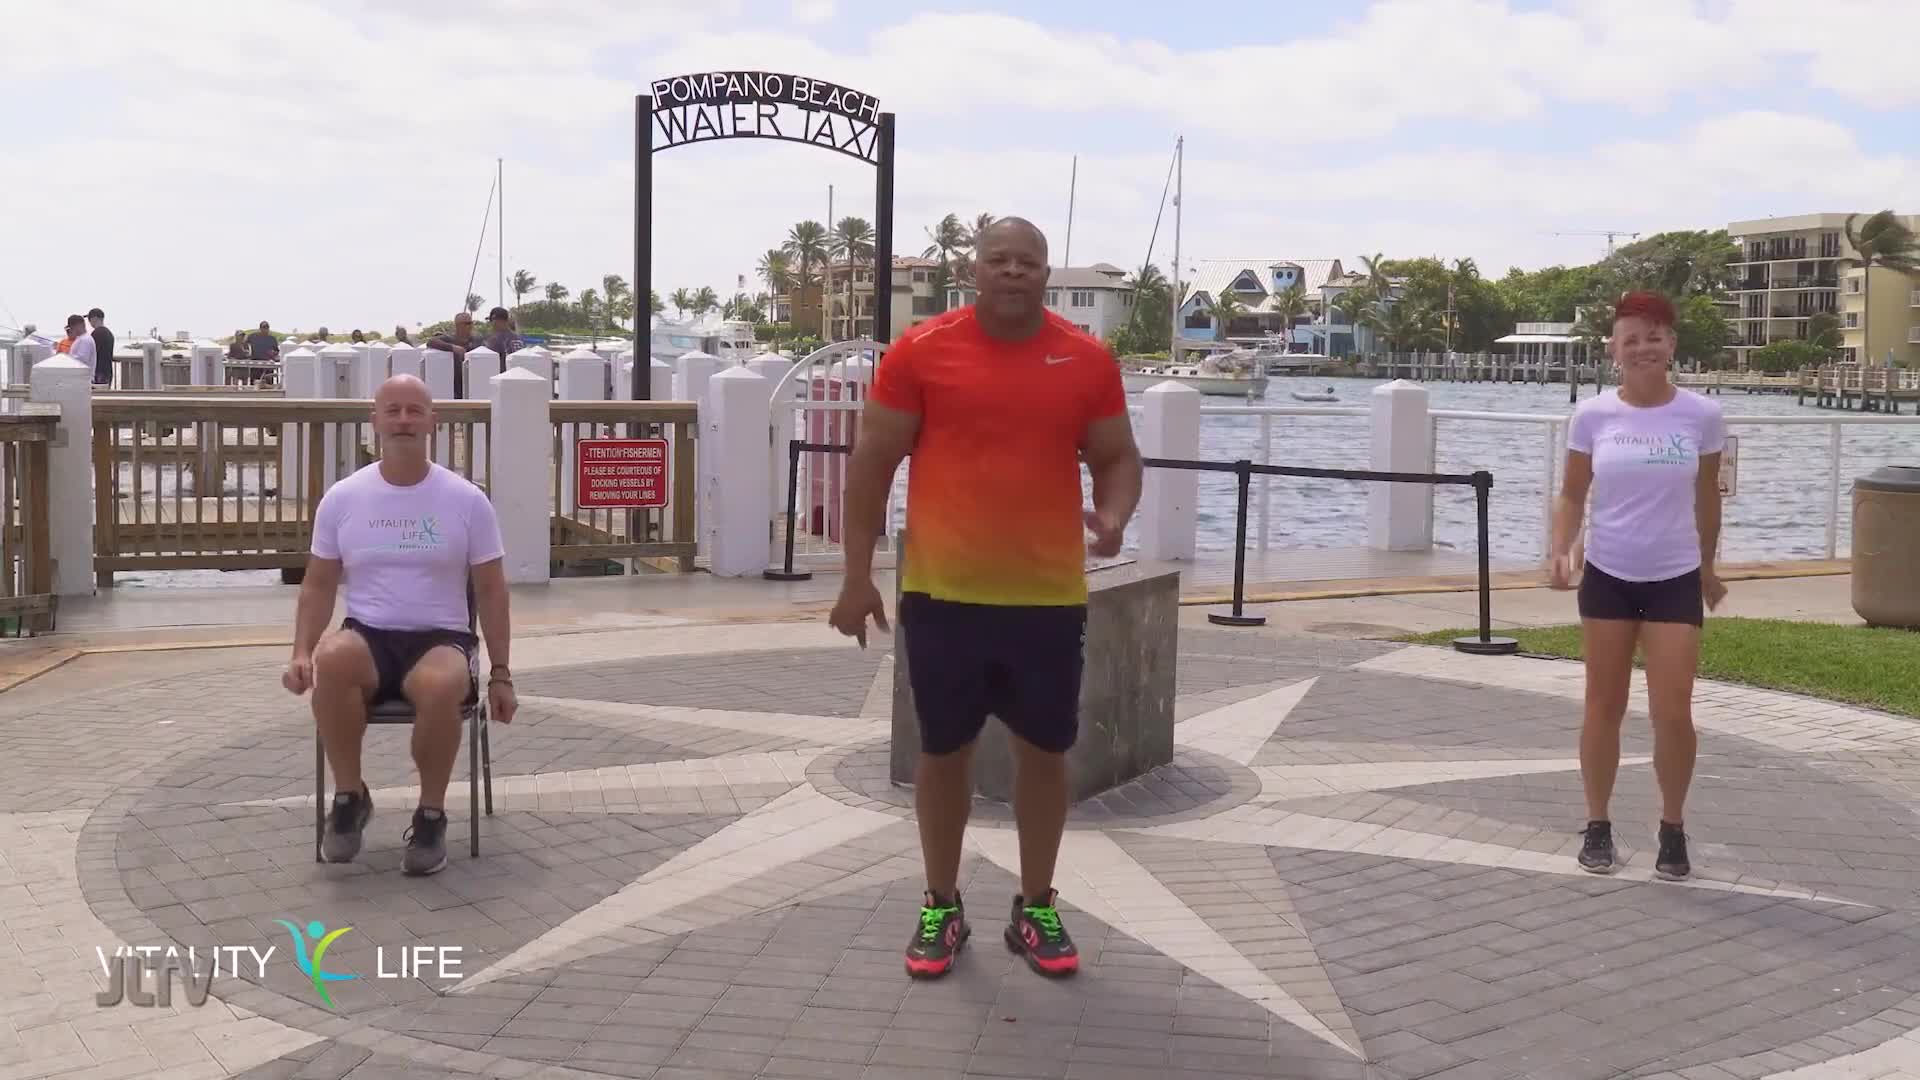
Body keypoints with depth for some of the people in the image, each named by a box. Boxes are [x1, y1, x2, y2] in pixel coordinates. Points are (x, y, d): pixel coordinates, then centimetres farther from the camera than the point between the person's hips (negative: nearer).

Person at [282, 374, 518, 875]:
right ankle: (350, 797, -15)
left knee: (441, 685, -39)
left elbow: (491, 591, 5)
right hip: (367, 636, 2)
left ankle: (431, 815, -15)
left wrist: (500, 675, 2)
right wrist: (301, 653, -6)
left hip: (440, 639, -1)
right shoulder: (342, 498, 5)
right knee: (330, 658, -36)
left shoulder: (467, 500, 1)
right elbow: (319, 585, 10)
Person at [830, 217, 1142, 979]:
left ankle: (1036, 909, 25)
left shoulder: (1088, 360, 1)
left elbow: (1118, 458, 9)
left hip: (1048, 597, 1)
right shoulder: (921, 351, -4)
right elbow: (872, 465, -1)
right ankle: (941, 908, 25)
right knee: (945, 749, 10)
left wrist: (1113, 515, -14)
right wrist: (857, 577, -3)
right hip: (942, 594, -1)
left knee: (1045, 750, 9)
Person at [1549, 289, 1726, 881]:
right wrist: (1560, 550, -16)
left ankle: (1672, 828, 17)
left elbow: (1707, 497, 8)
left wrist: (1707, 567, 17)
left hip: (1675, 579, 0)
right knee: (1604, 707, 9)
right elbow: (1573, 494, 2)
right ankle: (1598, 825, 23)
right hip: (1607, 576, 1)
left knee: (1672, 714, -3)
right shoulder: (1591, 416, -6)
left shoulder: (1702, 415, -5)